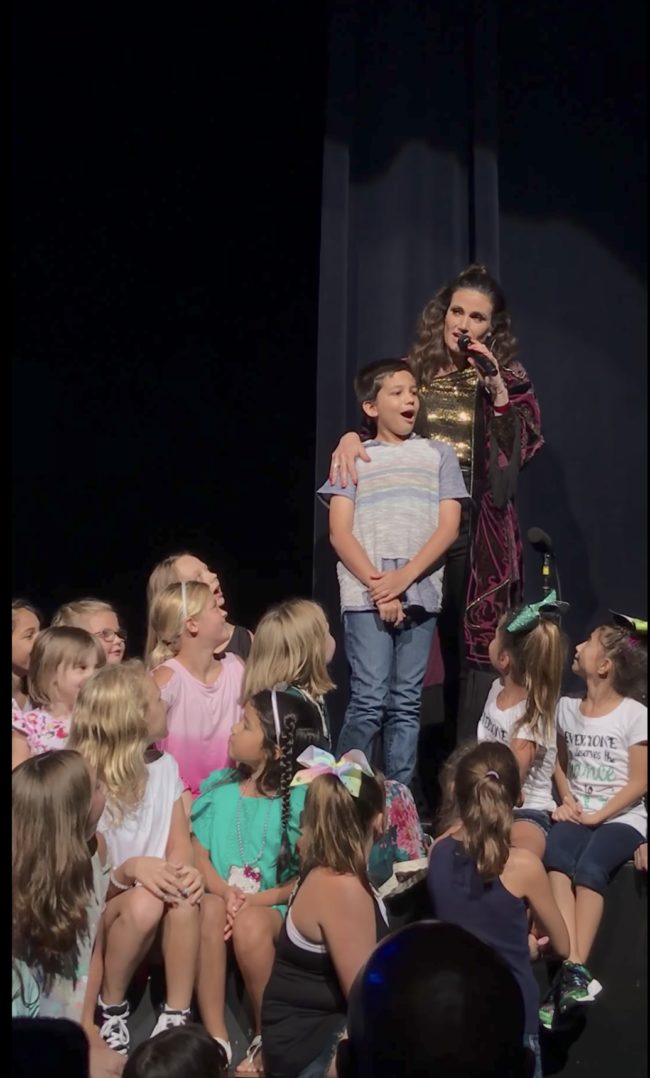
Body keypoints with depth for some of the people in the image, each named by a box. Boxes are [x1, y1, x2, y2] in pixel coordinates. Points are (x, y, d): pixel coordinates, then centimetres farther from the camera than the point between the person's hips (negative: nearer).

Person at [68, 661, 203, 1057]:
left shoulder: (165, 766, 0)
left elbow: (180, 844, -1)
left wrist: (186, 869, -25)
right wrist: (128, 870, -35)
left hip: (154, 894, 3)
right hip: (94, 912, -3)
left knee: (185, 900, -31)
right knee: (144, 902, -35)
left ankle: (176, 1017, -19)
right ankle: (110, 1007, -10)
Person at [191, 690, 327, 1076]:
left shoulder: (301, 799, -9)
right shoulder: (218, 785, 3)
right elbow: (198, 855, 0)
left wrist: (256, 900, -20)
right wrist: (227, 892, -19)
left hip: (275, 909, -2)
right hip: (222, 898, 3)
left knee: (250, 924, -35)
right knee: (210, 909, -32)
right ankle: (215, 1037, -25)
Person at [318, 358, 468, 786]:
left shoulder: (439, 455, 14)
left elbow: (448, 527, 4)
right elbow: (340, 533, 2)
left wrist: (403, 578, -10)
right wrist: (376, 584, -12)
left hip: (420, 594, 2)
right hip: (366, 595, -2)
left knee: (406, 704, 4)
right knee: (369, 701, -9)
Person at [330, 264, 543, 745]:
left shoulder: (508, 377, 4)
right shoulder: (415, 370, 9)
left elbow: (524, 447, -6)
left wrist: (496, 390, -16)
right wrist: (351, 436, -13)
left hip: (479, 532, -2)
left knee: (479, 650, -1)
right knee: (450, 650, 8)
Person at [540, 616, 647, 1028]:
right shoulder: (568, 708, 12)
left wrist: (598, 816, -13)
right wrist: (568, 800, 5)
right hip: (578, 815, 4)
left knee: (589, 868, -33)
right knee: (555, 859, -29)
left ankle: (575, 971, -35)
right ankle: (572, 968, -39)